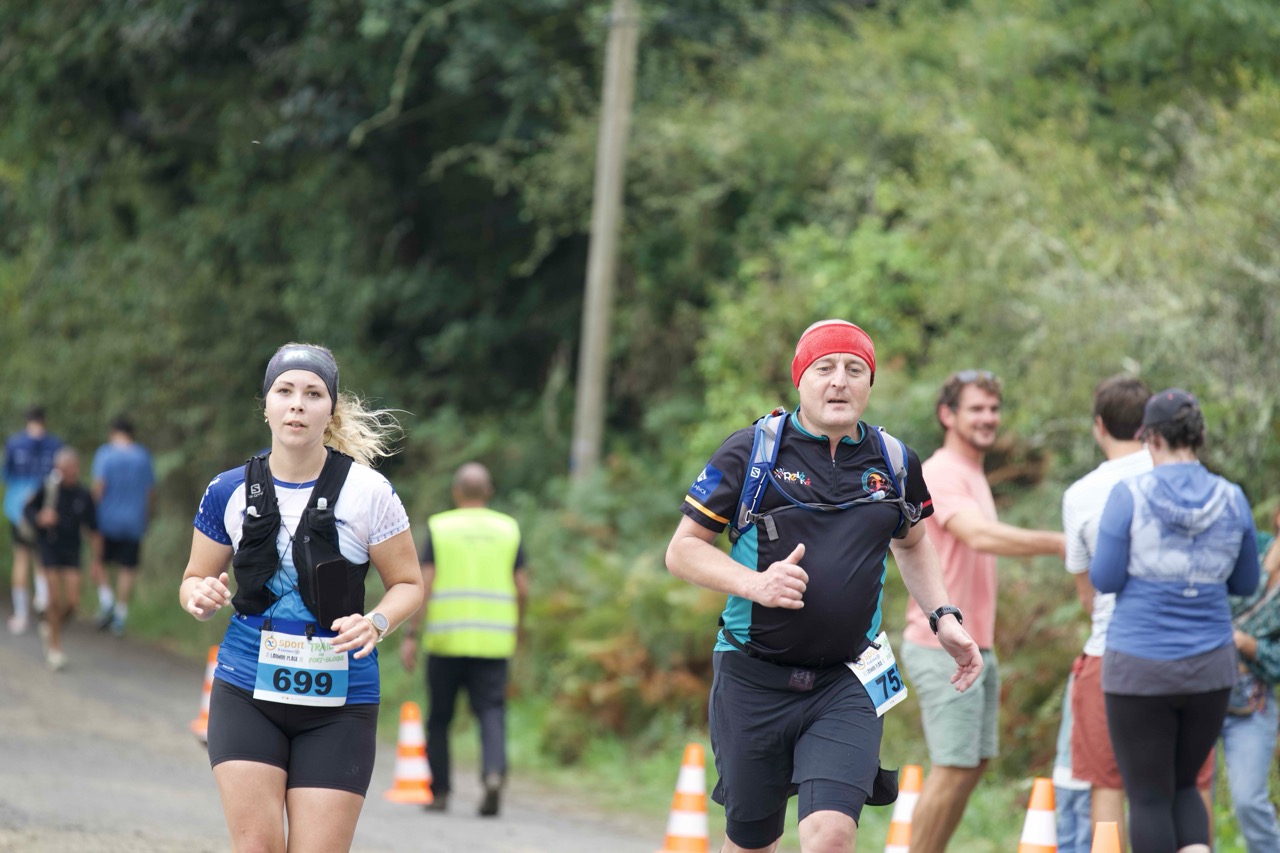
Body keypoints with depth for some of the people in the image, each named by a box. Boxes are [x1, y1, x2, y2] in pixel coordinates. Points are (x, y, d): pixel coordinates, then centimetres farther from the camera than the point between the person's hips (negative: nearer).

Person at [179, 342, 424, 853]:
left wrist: (376, 623, -19)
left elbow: (408, 584, 2)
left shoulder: (368, 492, -6)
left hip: (339, 705, -1)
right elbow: (195, 579, 12)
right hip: (246, 693, 1)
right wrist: (201, 596, -13)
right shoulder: (229, 492, 0)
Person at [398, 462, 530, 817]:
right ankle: (494, 771, -27)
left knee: (439, 717, 11)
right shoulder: (508, 529, 7)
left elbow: (425, 585, -6)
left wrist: (411, 635, -4)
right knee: (491, 711, -1)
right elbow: (522, 588, 5)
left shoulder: (439, 528, 1)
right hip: (494, 640, 1)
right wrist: (516, 629, 20)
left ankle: (440, 791, 13)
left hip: (446, 640, -1)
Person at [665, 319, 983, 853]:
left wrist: (943, 618, 13)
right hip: (753, 683, -1)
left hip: (847, 687, 1)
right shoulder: (751, 451, -3)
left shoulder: (895, 462, 7)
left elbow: (911, 544, 27)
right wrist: (756, 584, -17)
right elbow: (682, 550, -1)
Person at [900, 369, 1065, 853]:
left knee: (975, 762, 9)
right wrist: (1058, 543, -34)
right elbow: (980, 536, -30)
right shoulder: (941, 475, -14)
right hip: (943, 647, -10)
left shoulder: (975, 476, 18)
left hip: (977, 646, 10)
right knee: (953, 767, -10)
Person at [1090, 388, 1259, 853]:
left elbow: (1105, 579, -9)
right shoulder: (1231, 500, 0)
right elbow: (1245, 583, 10)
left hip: (1140, 668, -4)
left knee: (1148, 797, 6)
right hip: (1210, 666, 4)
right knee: (1182, 787, 19)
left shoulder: (1129, 496, -11)